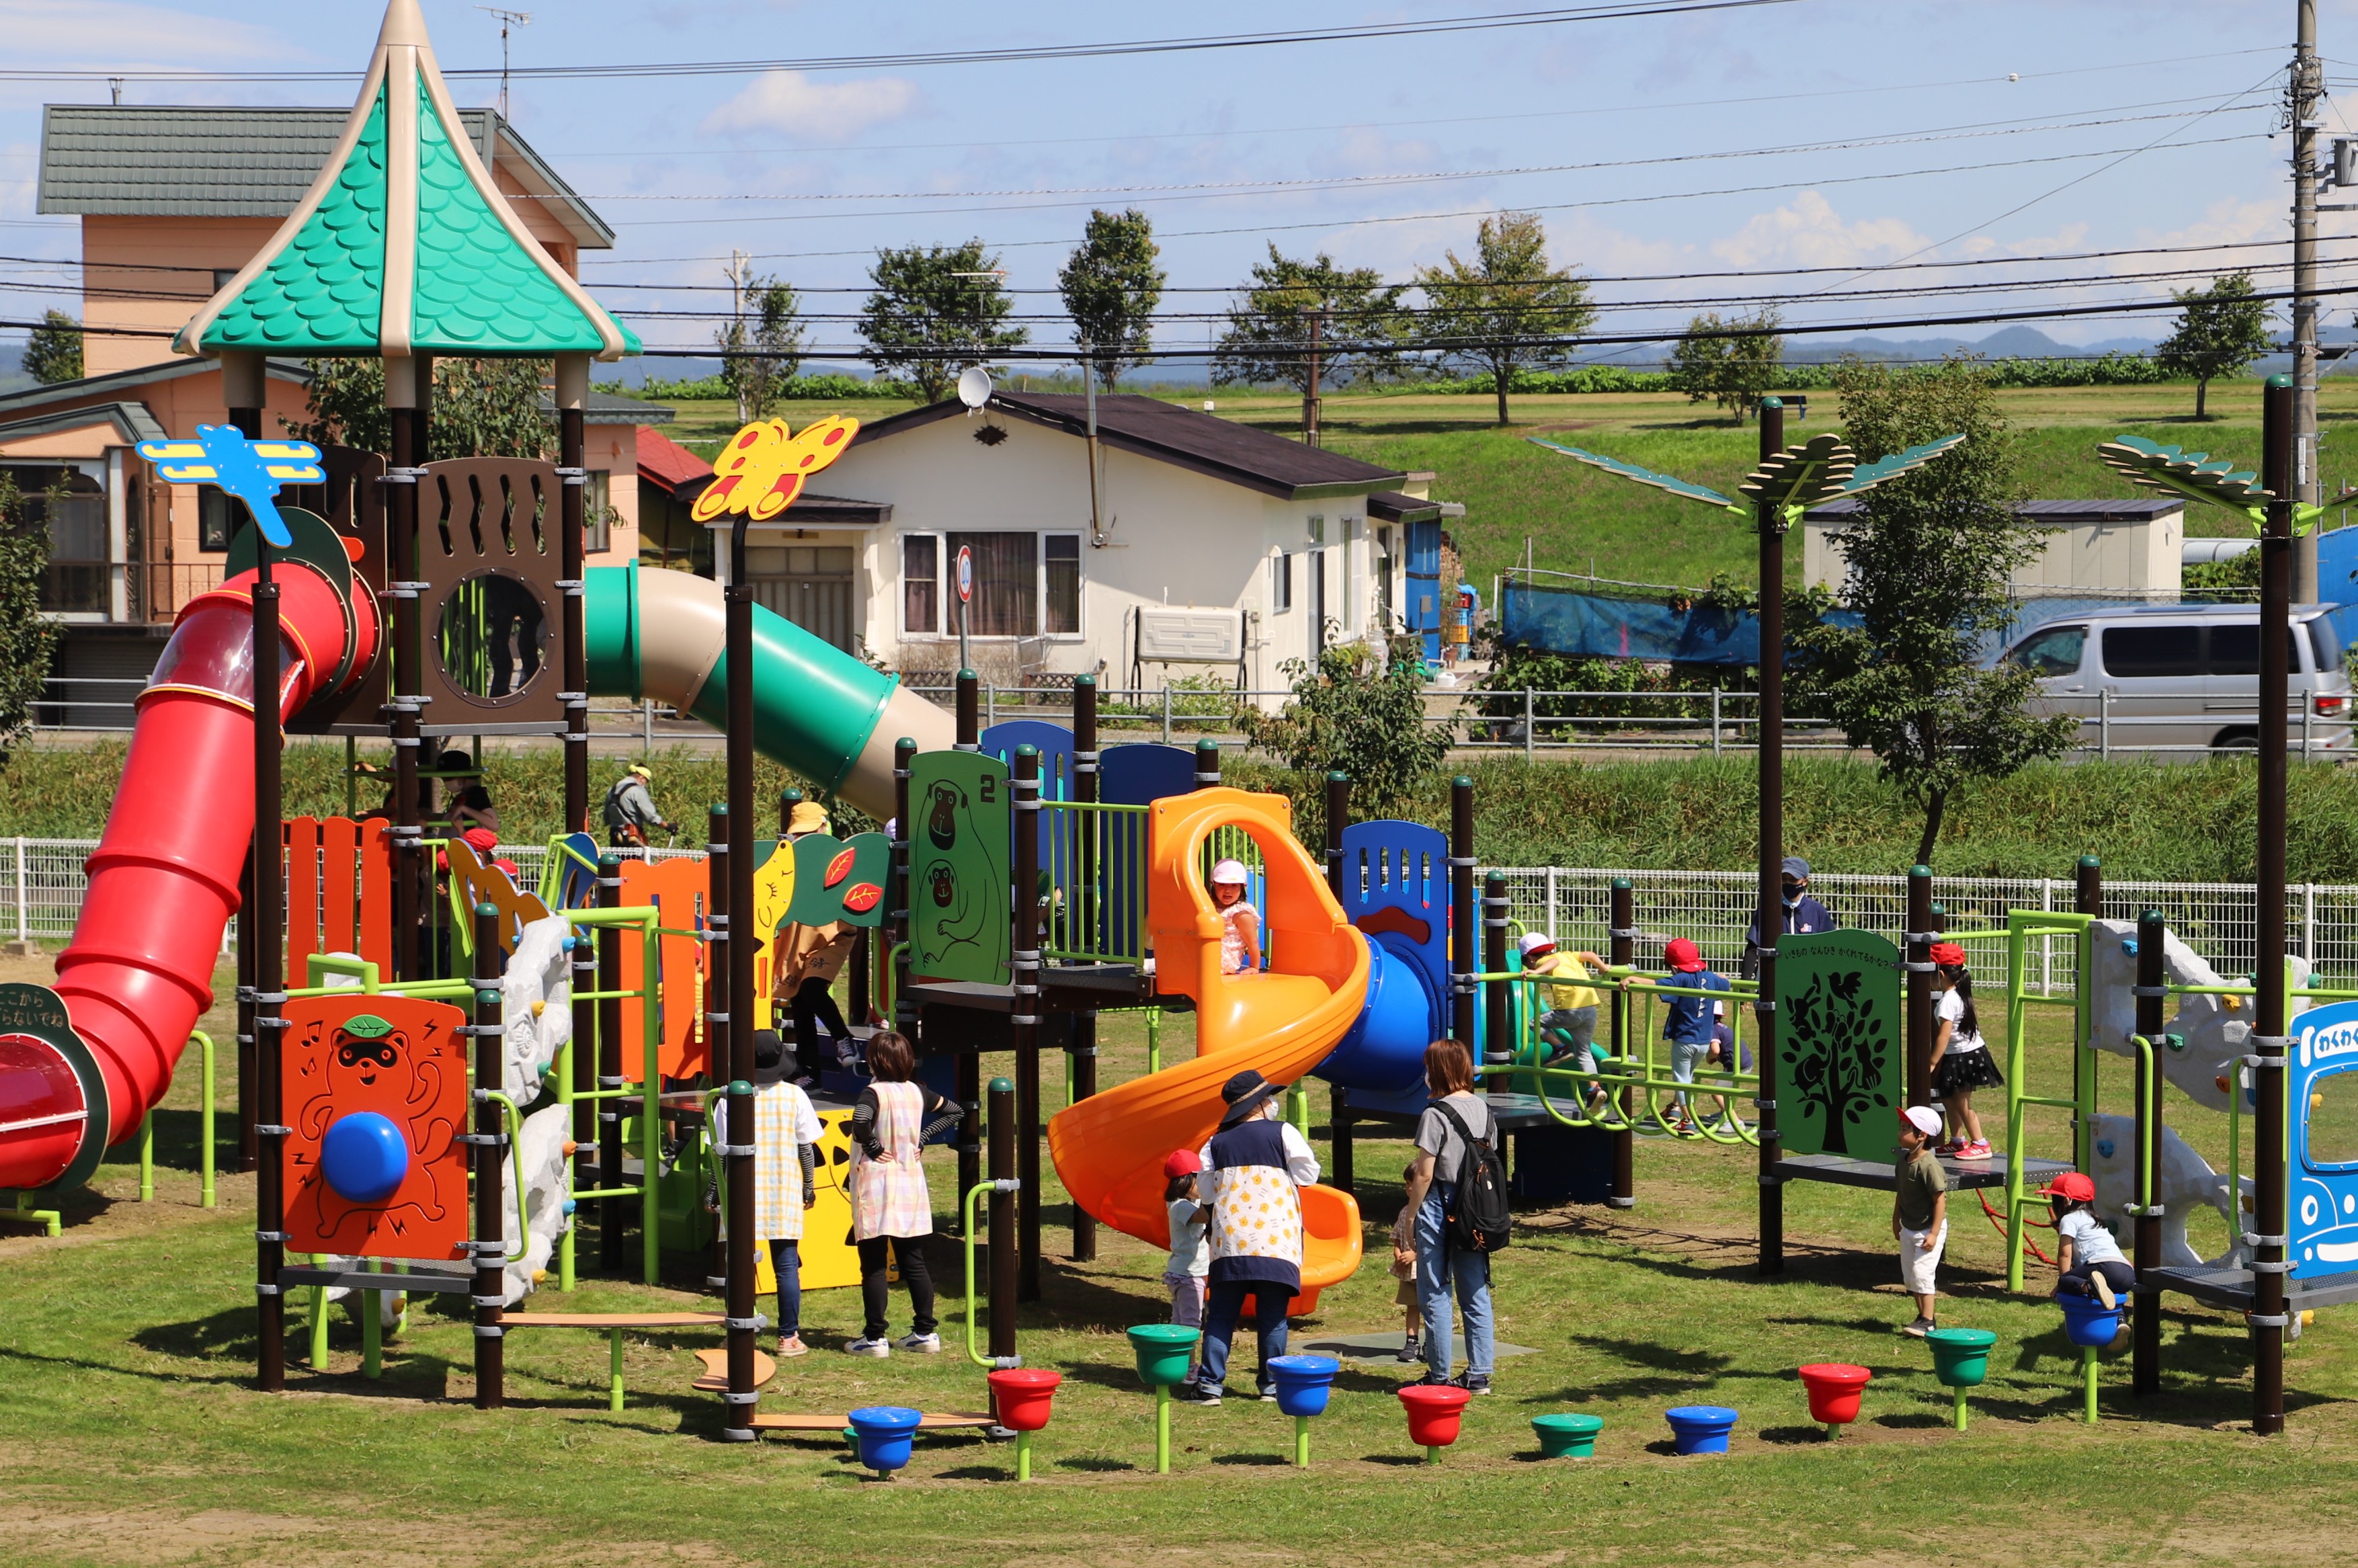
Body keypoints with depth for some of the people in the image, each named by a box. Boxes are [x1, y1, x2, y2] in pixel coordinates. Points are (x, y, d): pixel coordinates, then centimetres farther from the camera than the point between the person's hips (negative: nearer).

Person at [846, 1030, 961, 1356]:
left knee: (873, 1265, 0)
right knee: (914, 1262, 11)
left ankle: (875, 1338, 1)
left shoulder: (874, 1093, -14)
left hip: (875, 1187, -6)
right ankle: (925, 1332, 14)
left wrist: (871, 1146, -17)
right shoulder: (917, 1092, 5)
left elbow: (861, 1121, -35)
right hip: (911, 1185, 6)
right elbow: (954, 1112, 18)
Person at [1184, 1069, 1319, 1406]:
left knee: (1221, 1315, 4)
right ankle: (1271, 1385, 7)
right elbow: (1308, 1175, 4)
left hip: (1230, 1241, 2)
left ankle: (1210, 1384, -3)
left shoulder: (1217, 1143, 9)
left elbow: (1206, 1193, 11)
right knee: (1272, 1316, 5)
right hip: (1275, 1242, -2)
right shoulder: (1282, 1133, -1)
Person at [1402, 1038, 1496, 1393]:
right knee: (1476, 1293, 9)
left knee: (1435, 1294, 2)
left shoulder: (1436, 1114, -14)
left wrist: (1413, 1212, -3)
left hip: (1441, 1206, -7)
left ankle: (1440, 1375, 4)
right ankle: (1479, 1374, 11)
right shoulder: (1483, 1109, 6)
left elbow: (1424, 1174, -14)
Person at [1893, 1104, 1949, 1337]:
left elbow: (1940, 1199, -23)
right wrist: (1896, 1222, 21)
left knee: (1922, 1273, -10)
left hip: (1928, 1229, -9)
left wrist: (1934, 1233, -24)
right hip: (1908, 1229, 9)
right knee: (1909, 1276, 13)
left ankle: (1928, 1322, -3)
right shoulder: (1903, 1161, 3)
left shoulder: (1928, 1165, -24)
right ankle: (1924, 1316, 25)